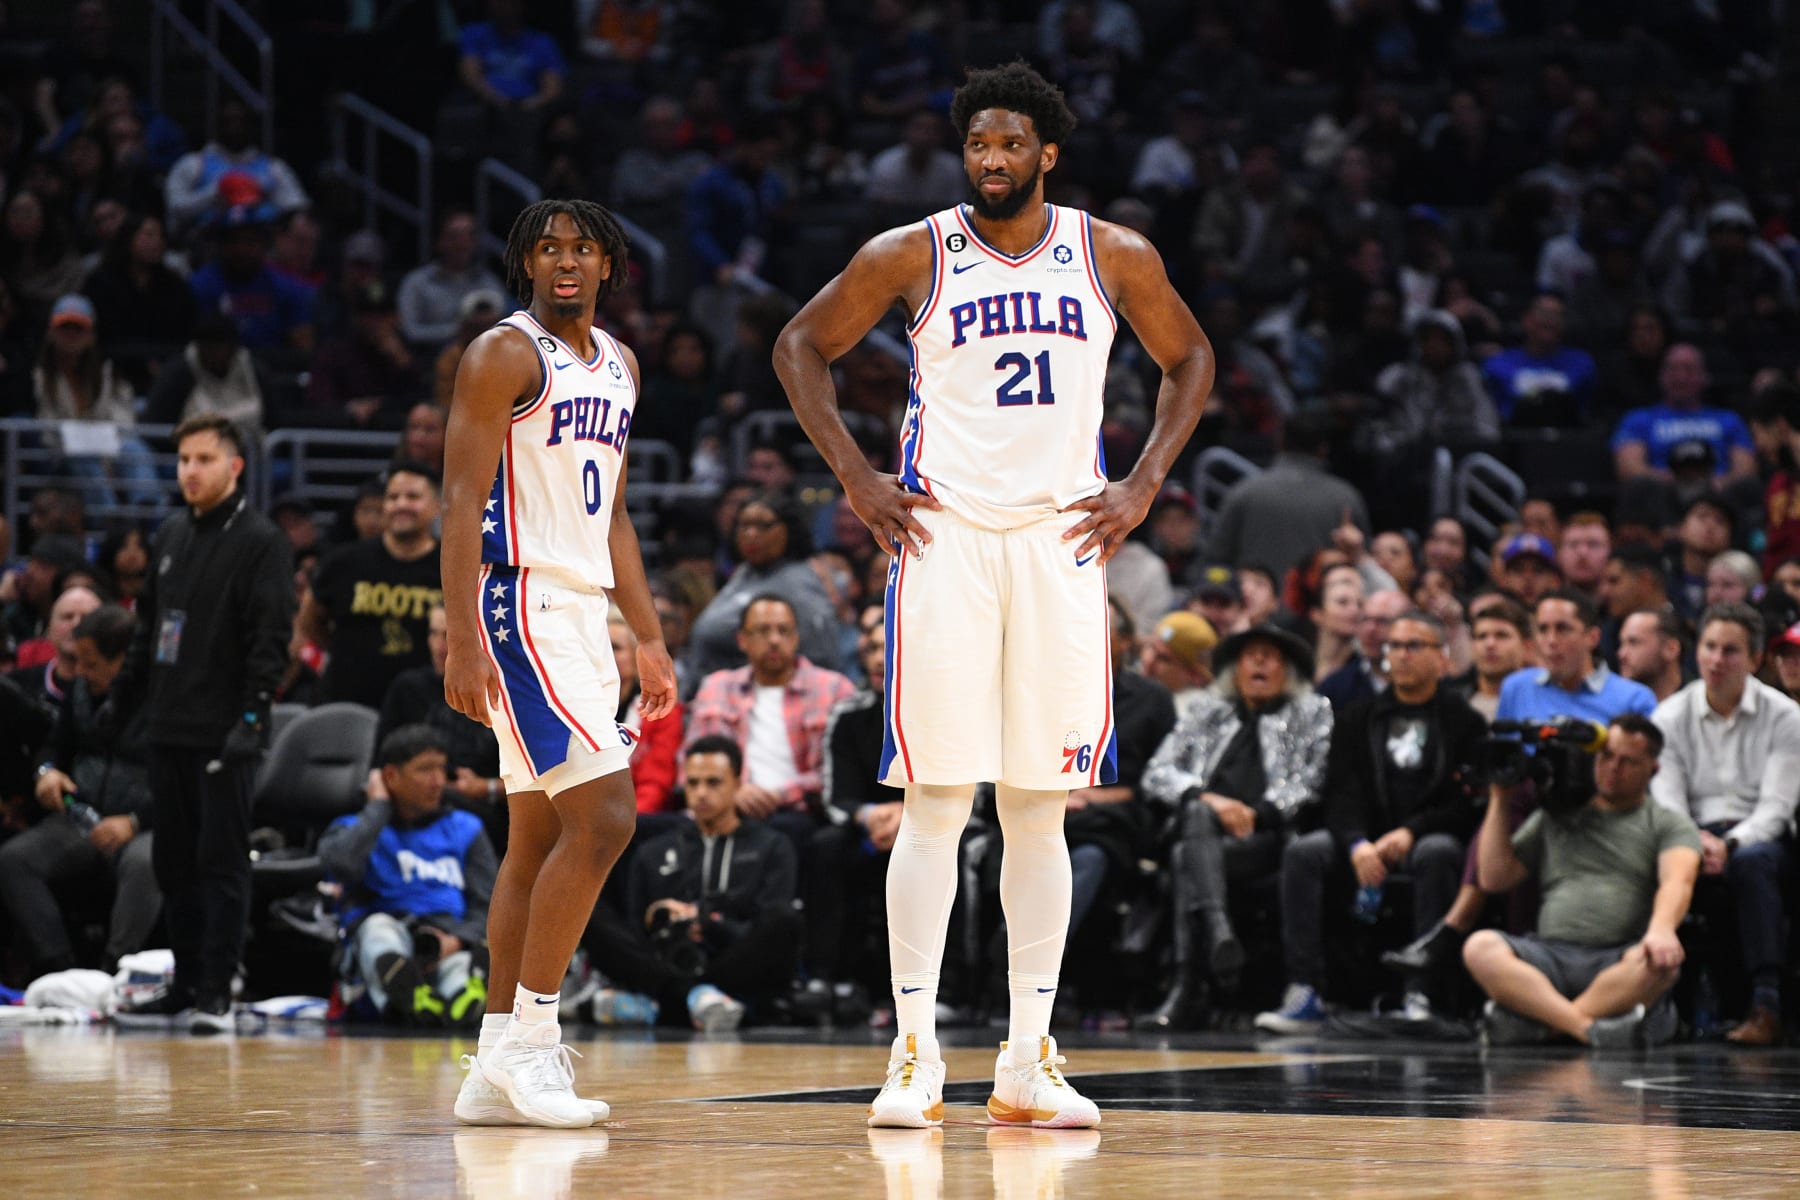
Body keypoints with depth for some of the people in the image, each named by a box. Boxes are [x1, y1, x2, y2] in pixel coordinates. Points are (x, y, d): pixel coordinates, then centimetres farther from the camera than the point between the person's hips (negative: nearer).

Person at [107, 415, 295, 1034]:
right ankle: (186, 984, 19)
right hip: (169, 729, 7)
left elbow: (271, 638, -13)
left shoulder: (260, 542, -7)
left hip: (225, 734, -7)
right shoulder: (170, 536, 15)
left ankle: (216, 993, -5)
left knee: (222, 863, -6)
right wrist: (122, 698, 18)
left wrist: (252, 717, -21)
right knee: (174, 863, 11)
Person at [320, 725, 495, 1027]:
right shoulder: (356, 828, 19)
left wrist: (457, 940, -12)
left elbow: (486, 907, 11)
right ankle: (412, 1000, -67)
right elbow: (341, 863, -8)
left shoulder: (465, 830, 23)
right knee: (378, 926, -38)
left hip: (448, 942, 1)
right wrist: (378, 808, 6)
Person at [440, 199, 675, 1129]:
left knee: (537, 839, 8)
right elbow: (461, 503, -13)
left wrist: (649, 639, 18)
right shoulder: (504, 355, -8)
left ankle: (495, 1070, 10)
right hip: (524, 605, -9)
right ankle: (528, 1042, -11)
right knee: (602, 816, -16)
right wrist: (462, 643, -21)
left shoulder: (618, 365, 17)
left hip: (581, 610, 9)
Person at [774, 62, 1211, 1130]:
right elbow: (804, 346, 10)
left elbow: (1189, 360, 18)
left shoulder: (1115, 258, 4)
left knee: (1041, 807, 4)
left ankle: (1030, 1064, 9)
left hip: (1061, 540, 2)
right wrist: (855, 477, 0)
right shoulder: (913, 255, 0)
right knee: (937, 800, -5)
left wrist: (1143, 487, 6)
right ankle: (916, 1056, -2)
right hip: (945, 535, -2)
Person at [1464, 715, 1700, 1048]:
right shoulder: (1554, 818, 26)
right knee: (1480, 947, -28)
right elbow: (1493, 878, 21)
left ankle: (1531, 1020, -38)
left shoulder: (1670, 825, 14)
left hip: (1618, 961, -2)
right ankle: (1590, 1029, -41)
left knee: (1660, 962, -38)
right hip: (1550, 955, 2)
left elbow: (1677, 881, -7)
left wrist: (1661, 930, -30)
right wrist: (1500, 800, 15)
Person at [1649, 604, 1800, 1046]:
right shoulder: (1670, 717, 9)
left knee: (1751, 860, -39)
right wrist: (1693, 842, -22)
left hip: (1760, 839, -2)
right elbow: (1666, 802, 1)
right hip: (1694, 838, 2)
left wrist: (1730, 845, -24)